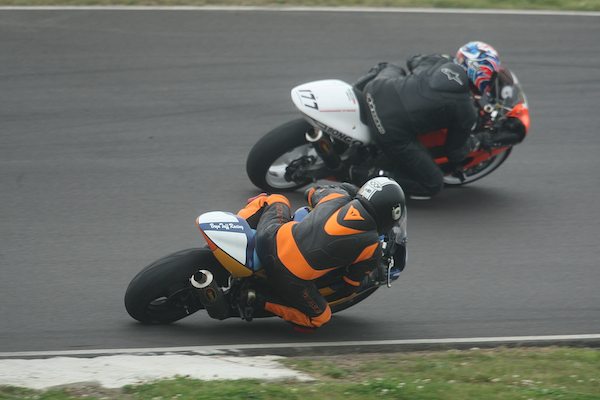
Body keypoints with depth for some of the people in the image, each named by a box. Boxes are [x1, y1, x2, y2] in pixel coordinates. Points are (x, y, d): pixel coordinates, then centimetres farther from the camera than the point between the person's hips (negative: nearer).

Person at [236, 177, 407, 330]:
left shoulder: (336, 196, 4)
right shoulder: (372, 246, -5)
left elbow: (313, 192, 30)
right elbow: (352, 284, 7)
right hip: (293, 279, -5)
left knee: (276, 200, 33)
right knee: (320, 317, 21)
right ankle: (260, 302, 3)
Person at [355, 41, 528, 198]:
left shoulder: (439, 61, 11)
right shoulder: (467, 112, -2)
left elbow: (413, 61, 35)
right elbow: (455, 152, 9)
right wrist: (477, 141, 27)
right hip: (393, 131, -7)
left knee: (391, 69, 39)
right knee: (432, 185, 7)